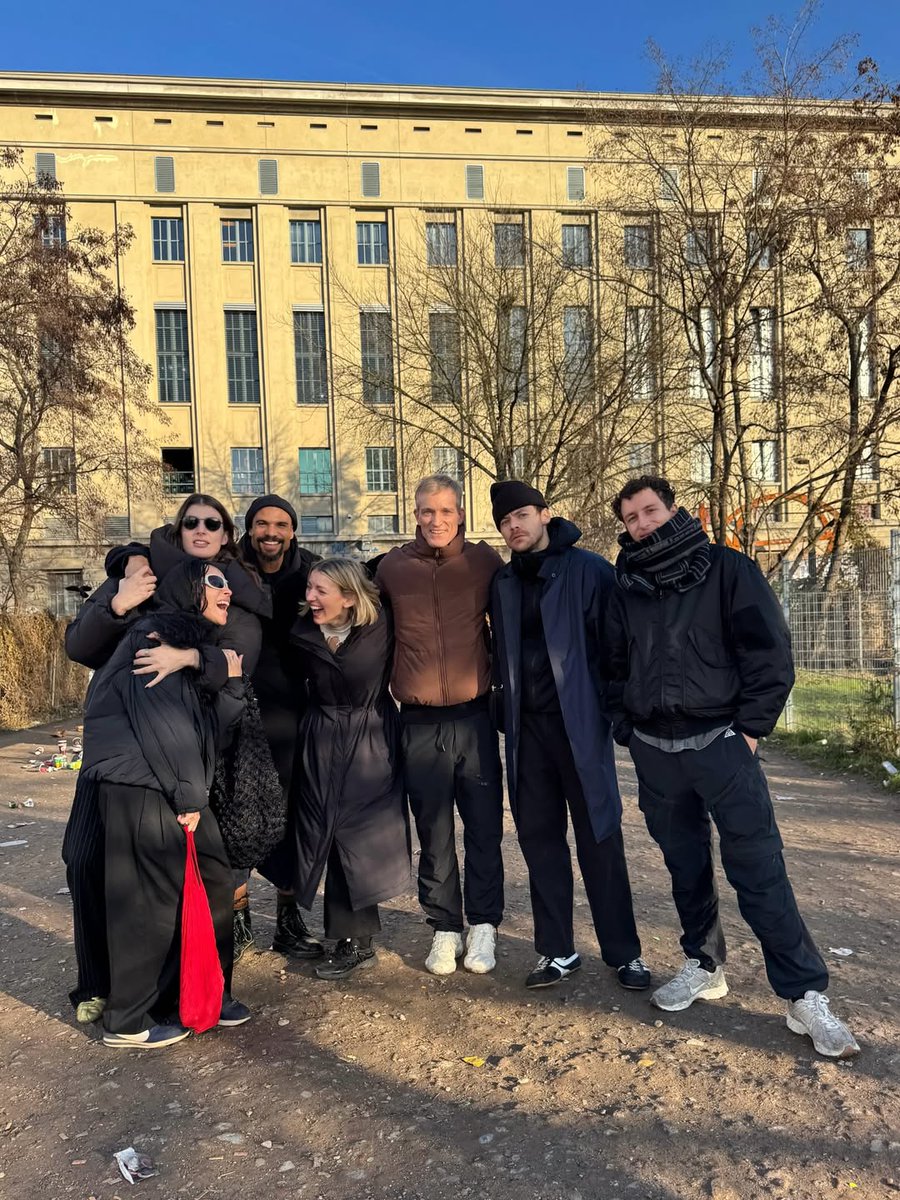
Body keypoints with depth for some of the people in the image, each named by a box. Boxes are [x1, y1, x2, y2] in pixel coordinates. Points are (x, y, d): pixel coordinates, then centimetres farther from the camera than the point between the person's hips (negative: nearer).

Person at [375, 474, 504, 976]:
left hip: (475, 717, 0)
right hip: (420, 724, 1)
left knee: (484, 829, 8)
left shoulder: (484, 560, 0)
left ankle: (483, 925, 25)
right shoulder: (392, 567, 2)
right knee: (434, 835, 9)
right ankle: (445, 929, 25)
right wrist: (387, 691, 11)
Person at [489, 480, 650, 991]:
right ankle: (558, 950, 22)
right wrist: (508, 710, 11)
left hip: (580, 722, -5)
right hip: (528, 727, 5)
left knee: (600, 838, 3)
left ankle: (624, 952, 18)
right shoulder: (503, 582, 11)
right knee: (539, 837, 10)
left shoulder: (589, 570, -6)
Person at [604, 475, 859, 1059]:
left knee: (760, 870, -4)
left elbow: (771, 650, -6)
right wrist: (626, 728, 7)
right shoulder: (625, 588, 8)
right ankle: (705, 965, 30)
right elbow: (615, 666, 16)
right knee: (685, 867, 14)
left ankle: (807, 995, 6)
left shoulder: (726, 568, -3)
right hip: (654, 752, 4)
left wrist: (750, 728, -9)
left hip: (720, 742, -4)